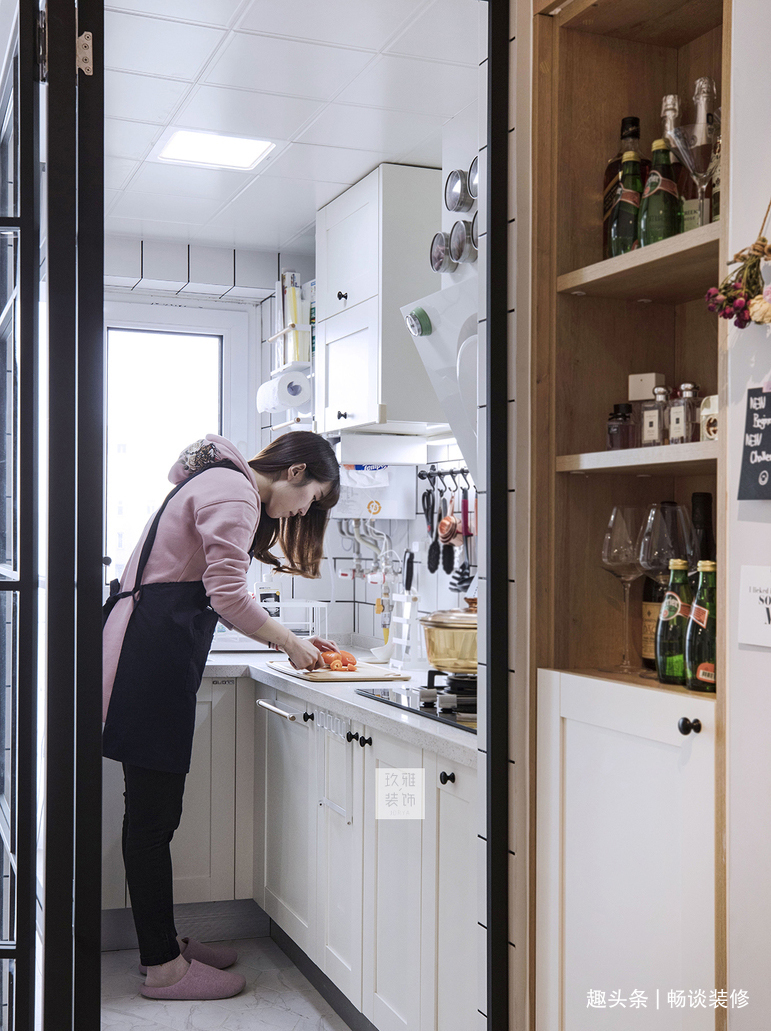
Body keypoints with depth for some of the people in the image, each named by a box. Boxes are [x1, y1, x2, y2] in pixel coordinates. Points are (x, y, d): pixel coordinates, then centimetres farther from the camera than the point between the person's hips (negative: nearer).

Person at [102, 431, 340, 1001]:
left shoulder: (225, 485, 24)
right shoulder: (234, 493, -10)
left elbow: (217, 595, 24)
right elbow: (227, 595, -18)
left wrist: (292, 639, 18)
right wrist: (289, 642, -3)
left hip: (148, 649, 11)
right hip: (153, 658, -11)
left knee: (154, 809, 14)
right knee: (153, 811, -5)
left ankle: (164, 942, 23)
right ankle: (163, 967, 3)